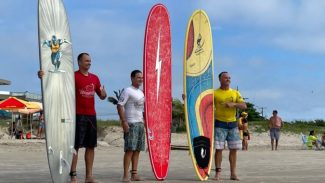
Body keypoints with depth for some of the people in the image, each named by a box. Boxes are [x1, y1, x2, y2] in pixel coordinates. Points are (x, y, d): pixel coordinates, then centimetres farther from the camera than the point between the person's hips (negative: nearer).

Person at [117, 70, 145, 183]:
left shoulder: (141, 93, 18)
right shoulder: (127, 91, -6)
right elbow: (120, 106, -13)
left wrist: (144, 122, 18)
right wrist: (124, 122, -20)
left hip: (140, 123, 8)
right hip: (131, 124, -8)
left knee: (137, 150, 8)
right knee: (129, 150, -11)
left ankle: (134, 174, 12)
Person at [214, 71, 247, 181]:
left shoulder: (235, 93, 10)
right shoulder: (215, 93, 0)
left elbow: (244, 106, 2)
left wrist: (234, 104, -15)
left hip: (233, 124, 4)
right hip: (220, 124, -4)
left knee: (233, 149, 5)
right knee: (219, 148, -5)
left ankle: (233, 173, 12)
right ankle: (218, 172, 2)